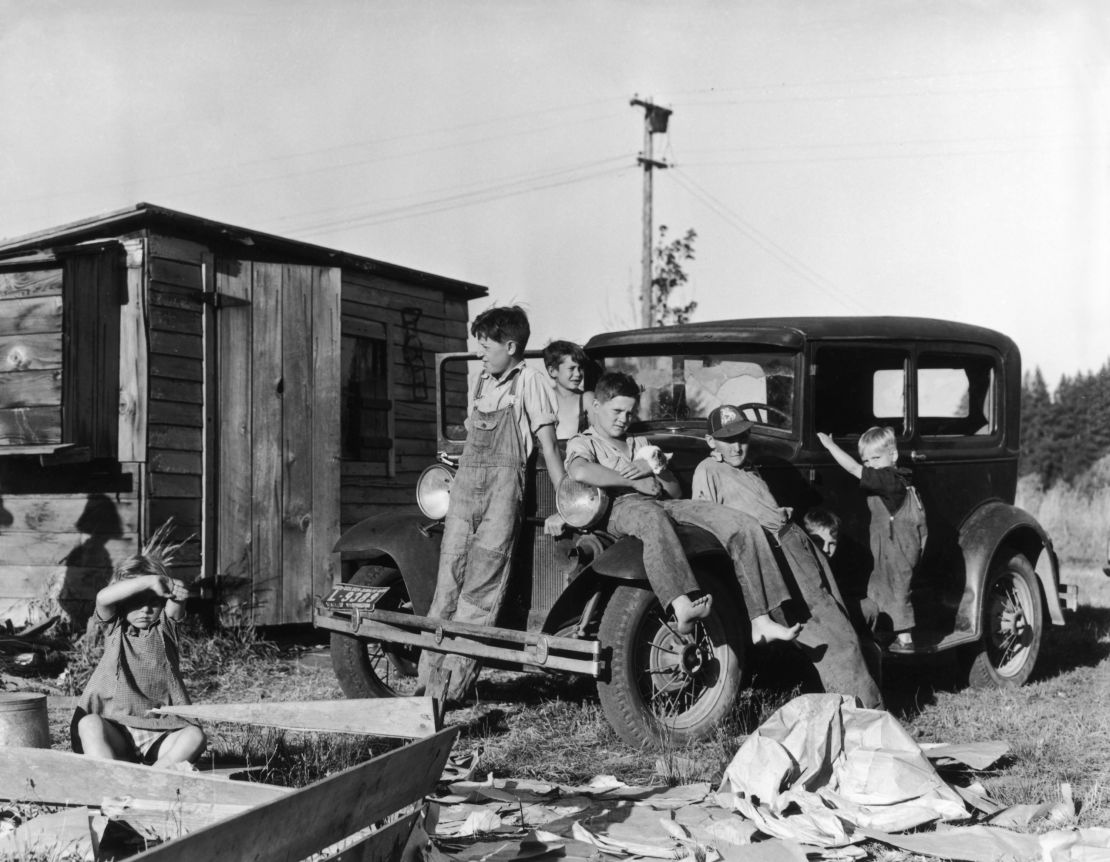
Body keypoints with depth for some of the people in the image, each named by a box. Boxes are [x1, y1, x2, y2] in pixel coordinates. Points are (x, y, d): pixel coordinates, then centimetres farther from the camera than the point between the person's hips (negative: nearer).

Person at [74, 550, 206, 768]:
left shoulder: (164, 625, 8)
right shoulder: (115, 627, 5)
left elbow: (174, 606, -15)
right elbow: (103, 598, -16)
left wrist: (177, 593, -39)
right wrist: (148, 581, -30)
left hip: (160, 731, 1)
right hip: (115, 728, -1)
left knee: (195, 735, -25)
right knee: (88, 723, -31)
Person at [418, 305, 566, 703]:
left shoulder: (528, 380, 0)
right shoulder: (481, 381, 19)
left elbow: (548, 447, -4)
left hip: (504, 484, -6)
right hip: (465, 487, 6)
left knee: (480, 589, -8)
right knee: (448, 582, 0)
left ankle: (453, 687, -8)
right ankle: (428, 681, 0)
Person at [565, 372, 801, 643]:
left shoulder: (641, 445, 35)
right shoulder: (581, 443, 14)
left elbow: (676, 491, 26)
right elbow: (580, 472, -14)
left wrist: (654, 469, 5)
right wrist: (634, 481, -8)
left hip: (664, 504, 6)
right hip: (622, 507, -6)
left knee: (744, 527, -16)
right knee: (652, 518, -46)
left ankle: (761, 622, -24)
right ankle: (682, 607, -65)